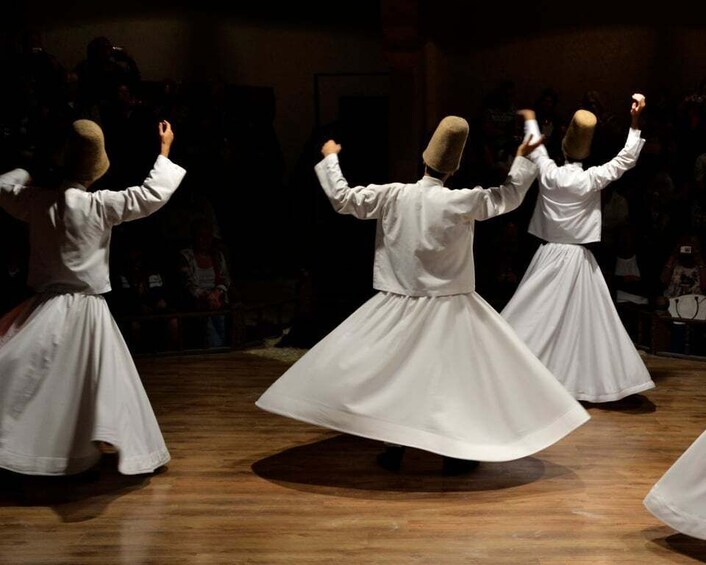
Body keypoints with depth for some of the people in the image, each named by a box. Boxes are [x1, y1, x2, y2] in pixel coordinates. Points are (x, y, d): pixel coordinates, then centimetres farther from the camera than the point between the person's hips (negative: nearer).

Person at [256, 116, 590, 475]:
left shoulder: (393, 196, -7)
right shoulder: (462, 202, -12)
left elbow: (341, 198, -1)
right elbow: (509, 196, 0)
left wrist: (330, 158, 13)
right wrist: (522, 159, 15)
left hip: (400, 305, 2)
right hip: (448, 307, -2)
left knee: (394, 370, 13)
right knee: (457, 374, 8)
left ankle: (394, 448, 16)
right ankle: (455, 452, 11)